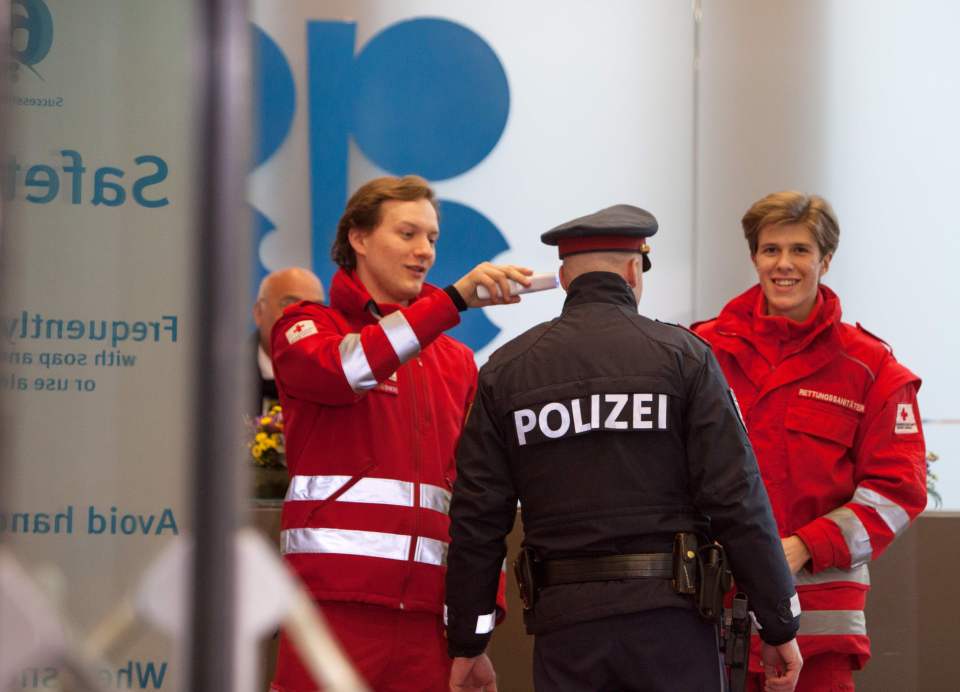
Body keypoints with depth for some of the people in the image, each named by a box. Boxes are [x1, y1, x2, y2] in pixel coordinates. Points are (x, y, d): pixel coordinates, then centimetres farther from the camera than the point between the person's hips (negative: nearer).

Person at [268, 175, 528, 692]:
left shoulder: (456, 362, 19)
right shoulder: (308, 327, 7)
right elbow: (342, 368, -18)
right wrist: (456, 298, -23)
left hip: (425, 611, 4)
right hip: (336, 604, -4)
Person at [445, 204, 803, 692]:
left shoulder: (506, 371, 7)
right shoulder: (682, 355, 0)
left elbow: (476, 518, 5)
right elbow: (737, 499, -6)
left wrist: (466, 643, 11)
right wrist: (779, 625, 0)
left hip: (564, 620, 2)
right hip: (671, 615, -2)